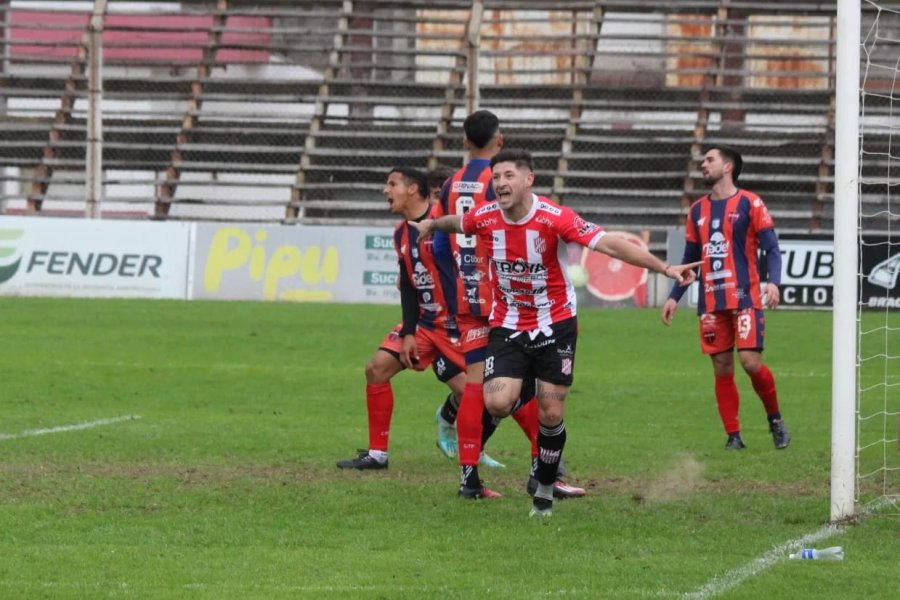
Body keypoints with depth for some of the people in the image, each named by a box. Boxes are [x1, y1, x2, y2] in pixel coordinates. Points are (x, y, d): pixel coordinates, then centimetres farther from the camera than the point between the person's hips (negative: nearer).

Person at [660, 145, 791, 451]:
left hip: (745, 299, -5)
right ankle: (733, 436, 8)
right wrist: (674, 297, 16)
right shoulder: (698, 210, 15)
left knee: (750, 361, -14)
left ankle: (775, 419, 8)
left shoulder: (750, 203, -1)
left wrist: (773, 282, -21)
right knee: (722, 369, 2)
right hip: (711, 303, 5)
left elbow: (772, 248, -5)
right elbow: (690, 259, 22)